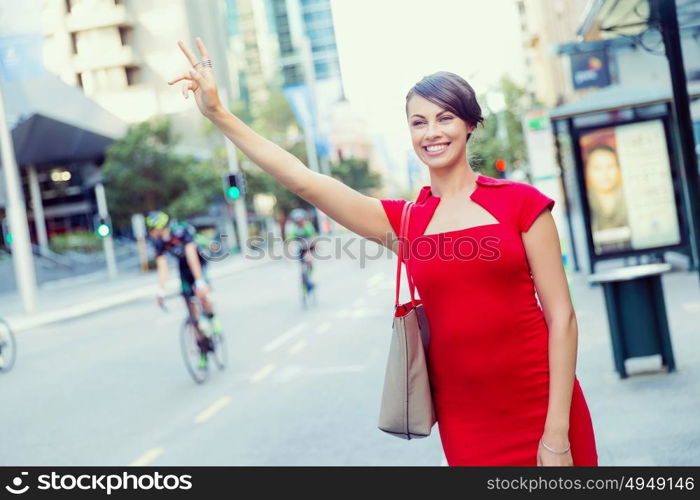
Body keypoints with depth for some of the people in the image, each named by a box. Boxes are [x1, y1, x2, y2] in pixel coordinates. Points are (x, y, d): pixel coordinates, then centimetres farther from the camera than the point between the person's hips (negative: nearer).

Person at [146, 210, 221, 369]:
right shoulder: (158, 242, -17)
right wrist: (160, 291, -27)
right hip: (183, 267, 4)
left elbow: (192, 257, -37)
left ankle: (213, 318, 0)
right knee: (189, 302, -3)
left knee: (201, 294, -28)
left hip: (198, 262, -4)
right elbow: (162, 267, -18)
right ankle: (202, 341, 5)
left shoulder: (182, 231, -31)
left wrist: (200, 281, -43)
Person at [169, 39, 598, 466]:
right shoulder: (403, 221, 5)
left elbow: (561, 317, -5)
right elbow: (304, 180, -2)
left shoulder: (521, 203, -2)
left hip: (539, 411, -2)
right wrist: (218, 114, -6)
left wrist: (557, 434, -10)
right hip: (465, 422, 2)